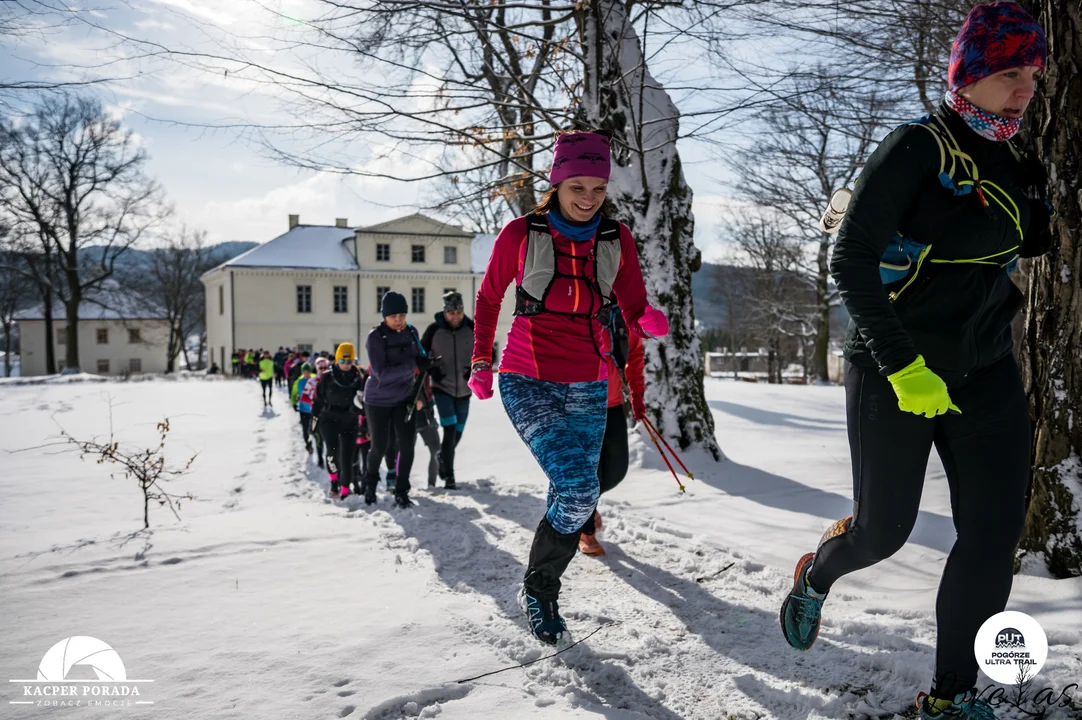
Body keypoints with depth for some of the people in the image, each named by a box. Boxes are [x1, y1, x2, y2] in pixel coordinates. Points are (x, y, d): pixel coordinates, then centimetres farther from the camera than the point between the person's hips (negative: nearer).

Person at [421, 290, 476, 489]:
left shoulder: (472, 329, -7)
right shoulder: (434, 330, -10)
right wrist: (432, 370, -10)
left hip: (464, 390, 3)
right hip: (442, 388, -3)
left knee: (457, 433, 14)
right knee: (450, 430, -14)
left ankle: (442, 460, 41)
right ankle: (449, 476, -7)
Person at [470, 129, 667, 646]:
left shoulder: (617, 240, 1)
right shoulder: (521, 234, -6)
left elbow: (634, 309, 4)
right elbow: (488, 298, 7)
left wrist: (650, 322, -19)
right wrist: (481, 362, 5)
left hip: (588, 389, 4)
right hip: (528, 383, -3)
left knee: (571, 500, 6)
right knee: (578, 492, -19)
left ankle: (543, 594, 31)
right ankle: (535, 589, 6)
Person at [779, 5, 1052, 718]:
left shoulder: (1018, 165, 10)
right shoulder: (918, 148, -13)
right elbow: (851, 262, -19)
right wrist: (902, 366, -24)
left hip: (986, 374, 6)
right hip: (892, 372, -6)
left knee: (997, 531, -1)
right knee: (885, 530, 5)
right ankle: (816, 575, 40)